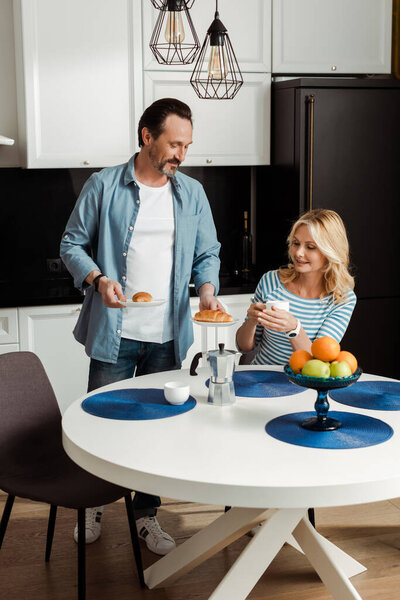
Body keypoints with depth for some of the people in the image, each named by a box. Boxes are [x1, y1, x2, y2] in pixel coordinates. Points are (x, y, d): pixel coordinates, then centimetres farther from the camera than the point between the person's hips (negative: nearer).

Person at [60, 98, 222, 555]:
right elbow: (72, 243, 1)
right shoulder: (104, 186, -3)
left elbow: (207, 253, 13)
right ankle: (93, 503, 32)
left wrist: (206, 288, -7)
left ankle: (146, 515, 28)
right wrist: (97, 278, -16)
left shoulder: (192, 194, 8)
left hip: (168, 336, 3)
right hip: (114, 332, -3)